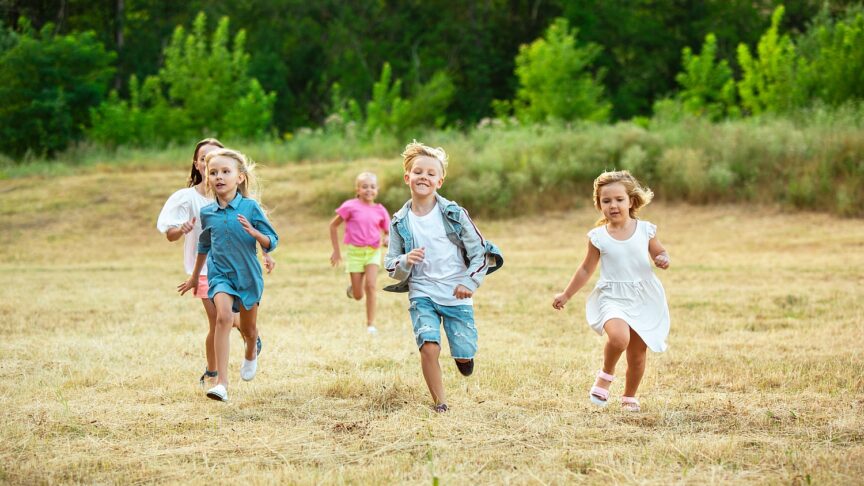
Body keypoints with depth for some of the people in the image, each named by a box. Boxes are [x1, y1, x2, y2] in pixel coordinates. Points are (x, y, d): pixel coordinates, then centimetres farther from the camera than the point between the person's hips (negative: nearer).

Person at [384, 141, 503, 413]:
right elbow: (391, 266, 4)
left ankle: (461, 353, 39)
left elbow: (479, 251, -2)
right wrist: (405, 262, -19)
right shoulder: (400, 222, 0)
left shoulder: (453, 214, -4)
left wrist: (470, 283, -14)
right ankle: (440, 403, -3)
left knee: (465, 359, 2)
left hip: (457, 295, 0)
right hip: (422, 295, 0)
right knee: (429, 347, -20)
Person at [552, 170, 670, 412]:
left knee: (638, 354, 8)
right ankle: (606, 373, -1)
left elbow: (659, 253, 13)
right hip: (612, 298, -2)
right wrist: (566, 295, 12)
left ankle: (630, 396, 31)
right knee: (618, 337, -30)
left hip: (644, 299, 2)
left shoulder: (645, 230, -1)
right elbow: (586, 270, 9)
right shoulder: (598, 236, -3)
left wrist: (663, 260, -11)